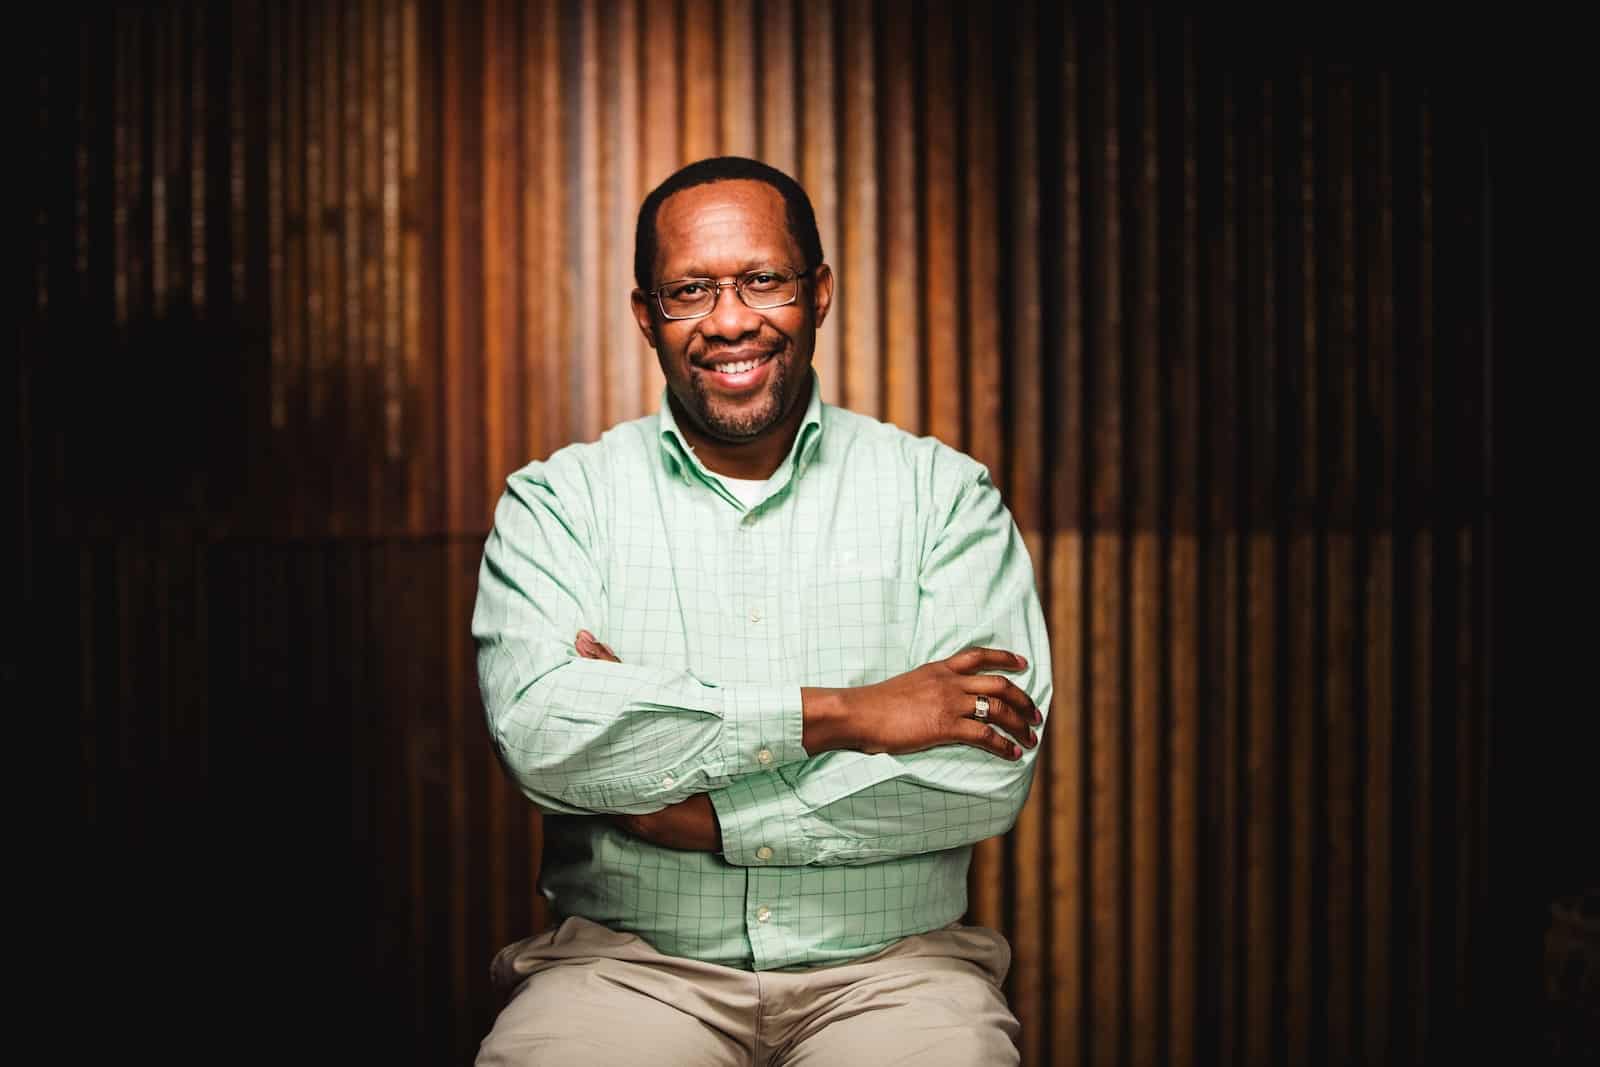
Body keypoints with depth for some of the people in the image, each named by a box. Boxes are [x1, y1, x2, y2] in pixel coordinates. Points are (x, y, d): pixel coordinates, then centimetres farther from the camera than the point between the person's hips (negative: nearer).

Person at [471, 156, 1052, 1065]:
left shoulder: (944, 494, 6)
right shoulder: (557, 503, 6)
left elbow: (989, 774, -7)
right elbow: (539, 728, -12)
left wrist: (697, 812, -10)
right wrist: (842, 712, -13)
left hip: (887, 966, 1)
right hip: (630, 965, 0)